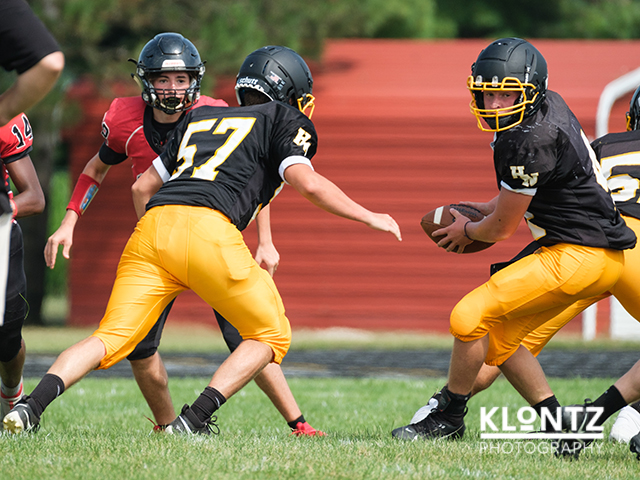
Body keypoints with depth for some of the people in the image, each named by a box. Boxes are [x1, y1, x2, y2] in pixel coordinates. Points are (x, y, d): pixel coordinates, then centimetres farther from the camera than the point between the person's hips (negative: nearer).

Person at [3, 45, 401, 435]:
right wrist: (368, 217, 12)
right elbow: (308, 183, 1)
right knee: (271, 336, 10)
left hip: (152, 226, 5)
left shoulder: (198, 119, 33)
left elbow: (143, 187, 33)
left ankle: (32, 405, -19)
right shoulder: (282, 121, 17)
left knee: (110, 340, 4)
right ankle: (194, 420, -5)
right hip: (207, 230, -5)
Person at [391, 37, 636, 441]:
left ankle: (449, 418, 9)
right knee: (498, 337, 15)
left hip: (581, 256, -10)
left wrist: (467, 231, 9)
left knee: (470, 318, -9)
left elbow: (502, 228, -11)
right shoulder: (549, 106, 8)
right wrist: (487, 209, 21)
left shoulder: (530, 142, -22)